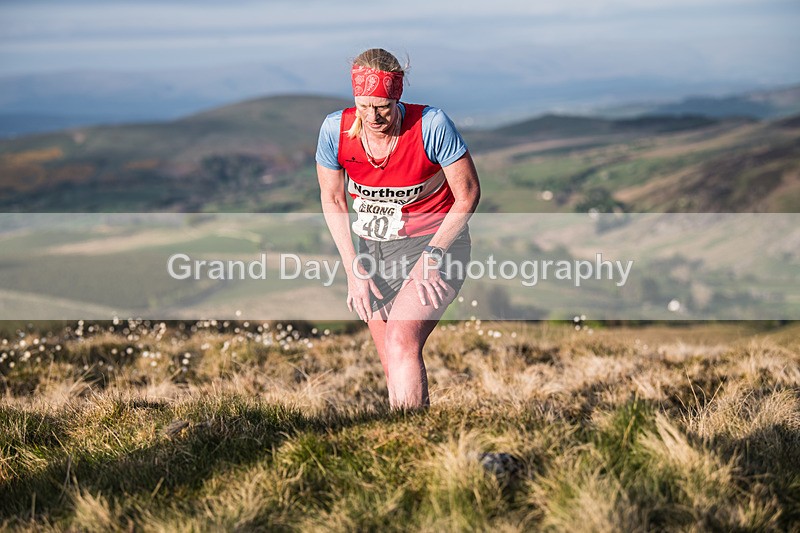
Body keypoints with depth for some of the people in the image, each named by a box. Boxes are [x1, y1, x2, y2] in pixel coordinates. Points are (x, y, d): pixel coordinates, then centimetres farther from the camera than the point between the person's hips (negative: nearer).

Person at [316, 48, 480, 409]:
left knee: (401, 343, -25)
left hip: (435, 242, -4)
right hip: (373, 249, 4)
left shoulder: (431, 125, -21)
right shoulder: (336, 129, -11)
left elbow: (468, 194, -10)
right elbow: (332, 201, 4)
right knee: (394, 369, 4)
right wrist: (354, 271, -1)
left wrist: (432, 256, -17)